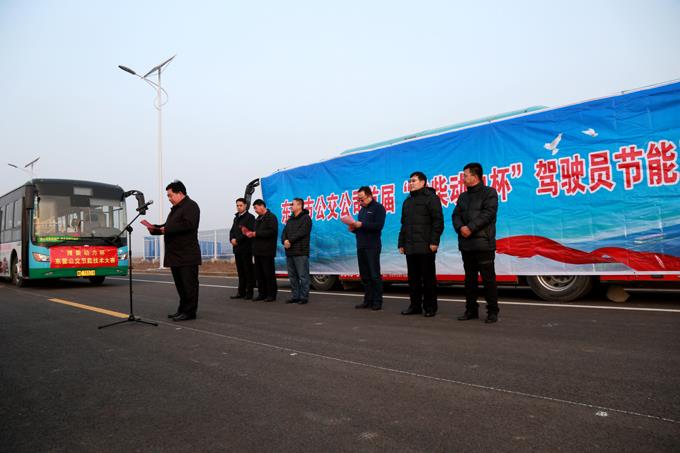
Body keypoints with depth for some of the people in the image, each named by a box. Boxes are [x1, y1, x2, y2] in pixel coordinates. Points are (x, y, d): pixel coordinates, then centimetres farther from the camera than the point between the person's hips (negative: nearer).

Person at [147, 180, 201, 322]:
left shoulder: (190, 206, -8)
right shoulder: (175, 208, 22)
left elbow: (188, 224, -23)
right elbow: (169, 227, 25)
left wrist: (167, 229, -18)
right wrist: (155, 229, 7)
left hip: (187, 255, -9)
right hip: (176, 255, 9)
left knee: (189, 284, -4)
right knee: (180, 284, 14)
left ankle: (189, 311, 1)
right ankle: (182, 309, 22)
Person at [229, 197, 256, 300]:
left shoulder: (250, 217, -4)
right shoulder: (236, 218, 19)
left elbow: (249, 232, -14)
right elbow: (232, 231, 17)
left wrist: (237, 240, -15)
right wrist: (232, 239, -4)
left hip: (246, 248, -7)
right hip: (237, 248, 7)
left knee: (248, 271, -3)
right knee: (240, 271, 10)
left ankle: (249, 292, 1)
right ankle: (241, 292, 15)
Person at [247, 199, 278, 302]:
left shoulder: (271, 217, -9)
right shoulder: (258, 219, 20)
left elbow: (272, 232, -21)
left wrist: (256, 234, -19)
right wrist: (251, 234, 3)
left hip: (267, 251, -9)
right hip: (257, 251, 9)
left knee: (269, 274, -4)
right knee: (259, 274, 11)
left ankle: (271, 294, 3)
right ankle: (262, 293, 19)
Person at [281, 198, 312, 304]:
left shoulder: (306, 218, -3)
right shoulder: (290, 220, 21)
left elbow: (301, 233, -15)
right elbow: (284, 233, 13)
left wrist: (290, 240, -13)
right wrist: (284, 241, -7)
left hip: (301, 252, -8)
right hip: (289, 252, 8)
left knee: (303, 276, -5)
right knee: (292, 276, 11)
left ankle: (304, 297, 0)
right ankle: (295, 296, 18)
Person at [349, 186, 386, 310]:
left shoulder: (378, 208, -3)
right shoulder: (362, 210, 21)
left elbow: (378, 225, -16)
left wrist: (361, 224, -17)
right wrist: (354, 228, 4)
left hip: (372, 247, -8)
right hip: (361, 247, 8)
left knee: (375, 275, -5)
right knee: (364, 275, 8)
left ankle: (377, 302, 1)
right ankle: (368, 300, 15)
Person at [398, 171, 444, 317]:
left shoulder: (430, 197, -2)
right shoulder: (407, 201, 21)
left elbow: (438, 221, -10)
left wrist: (434, 241, -17)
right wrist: (401, 243, 16)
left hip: (426, 247, -7)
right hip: (410, 247, 7)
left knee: (428, 278, 0)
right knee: (413, 278, 9)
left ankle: (430, 307, 8)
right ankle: (415, 305, 17)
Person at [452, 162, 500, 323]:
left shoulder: (489, 193, -1)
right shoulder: (463, 196, 18)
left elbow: (488, 214, -13)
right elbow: (456, 215, 9)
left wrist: (471, 228, -18)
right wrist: (460, 228, -11)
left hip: (483, 243, -6)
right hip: (466, 244, 6)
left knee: (488, 278, -3)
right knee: (470, 278, 10)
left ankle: (492, 311, 6)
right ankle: (471, 310, 19)